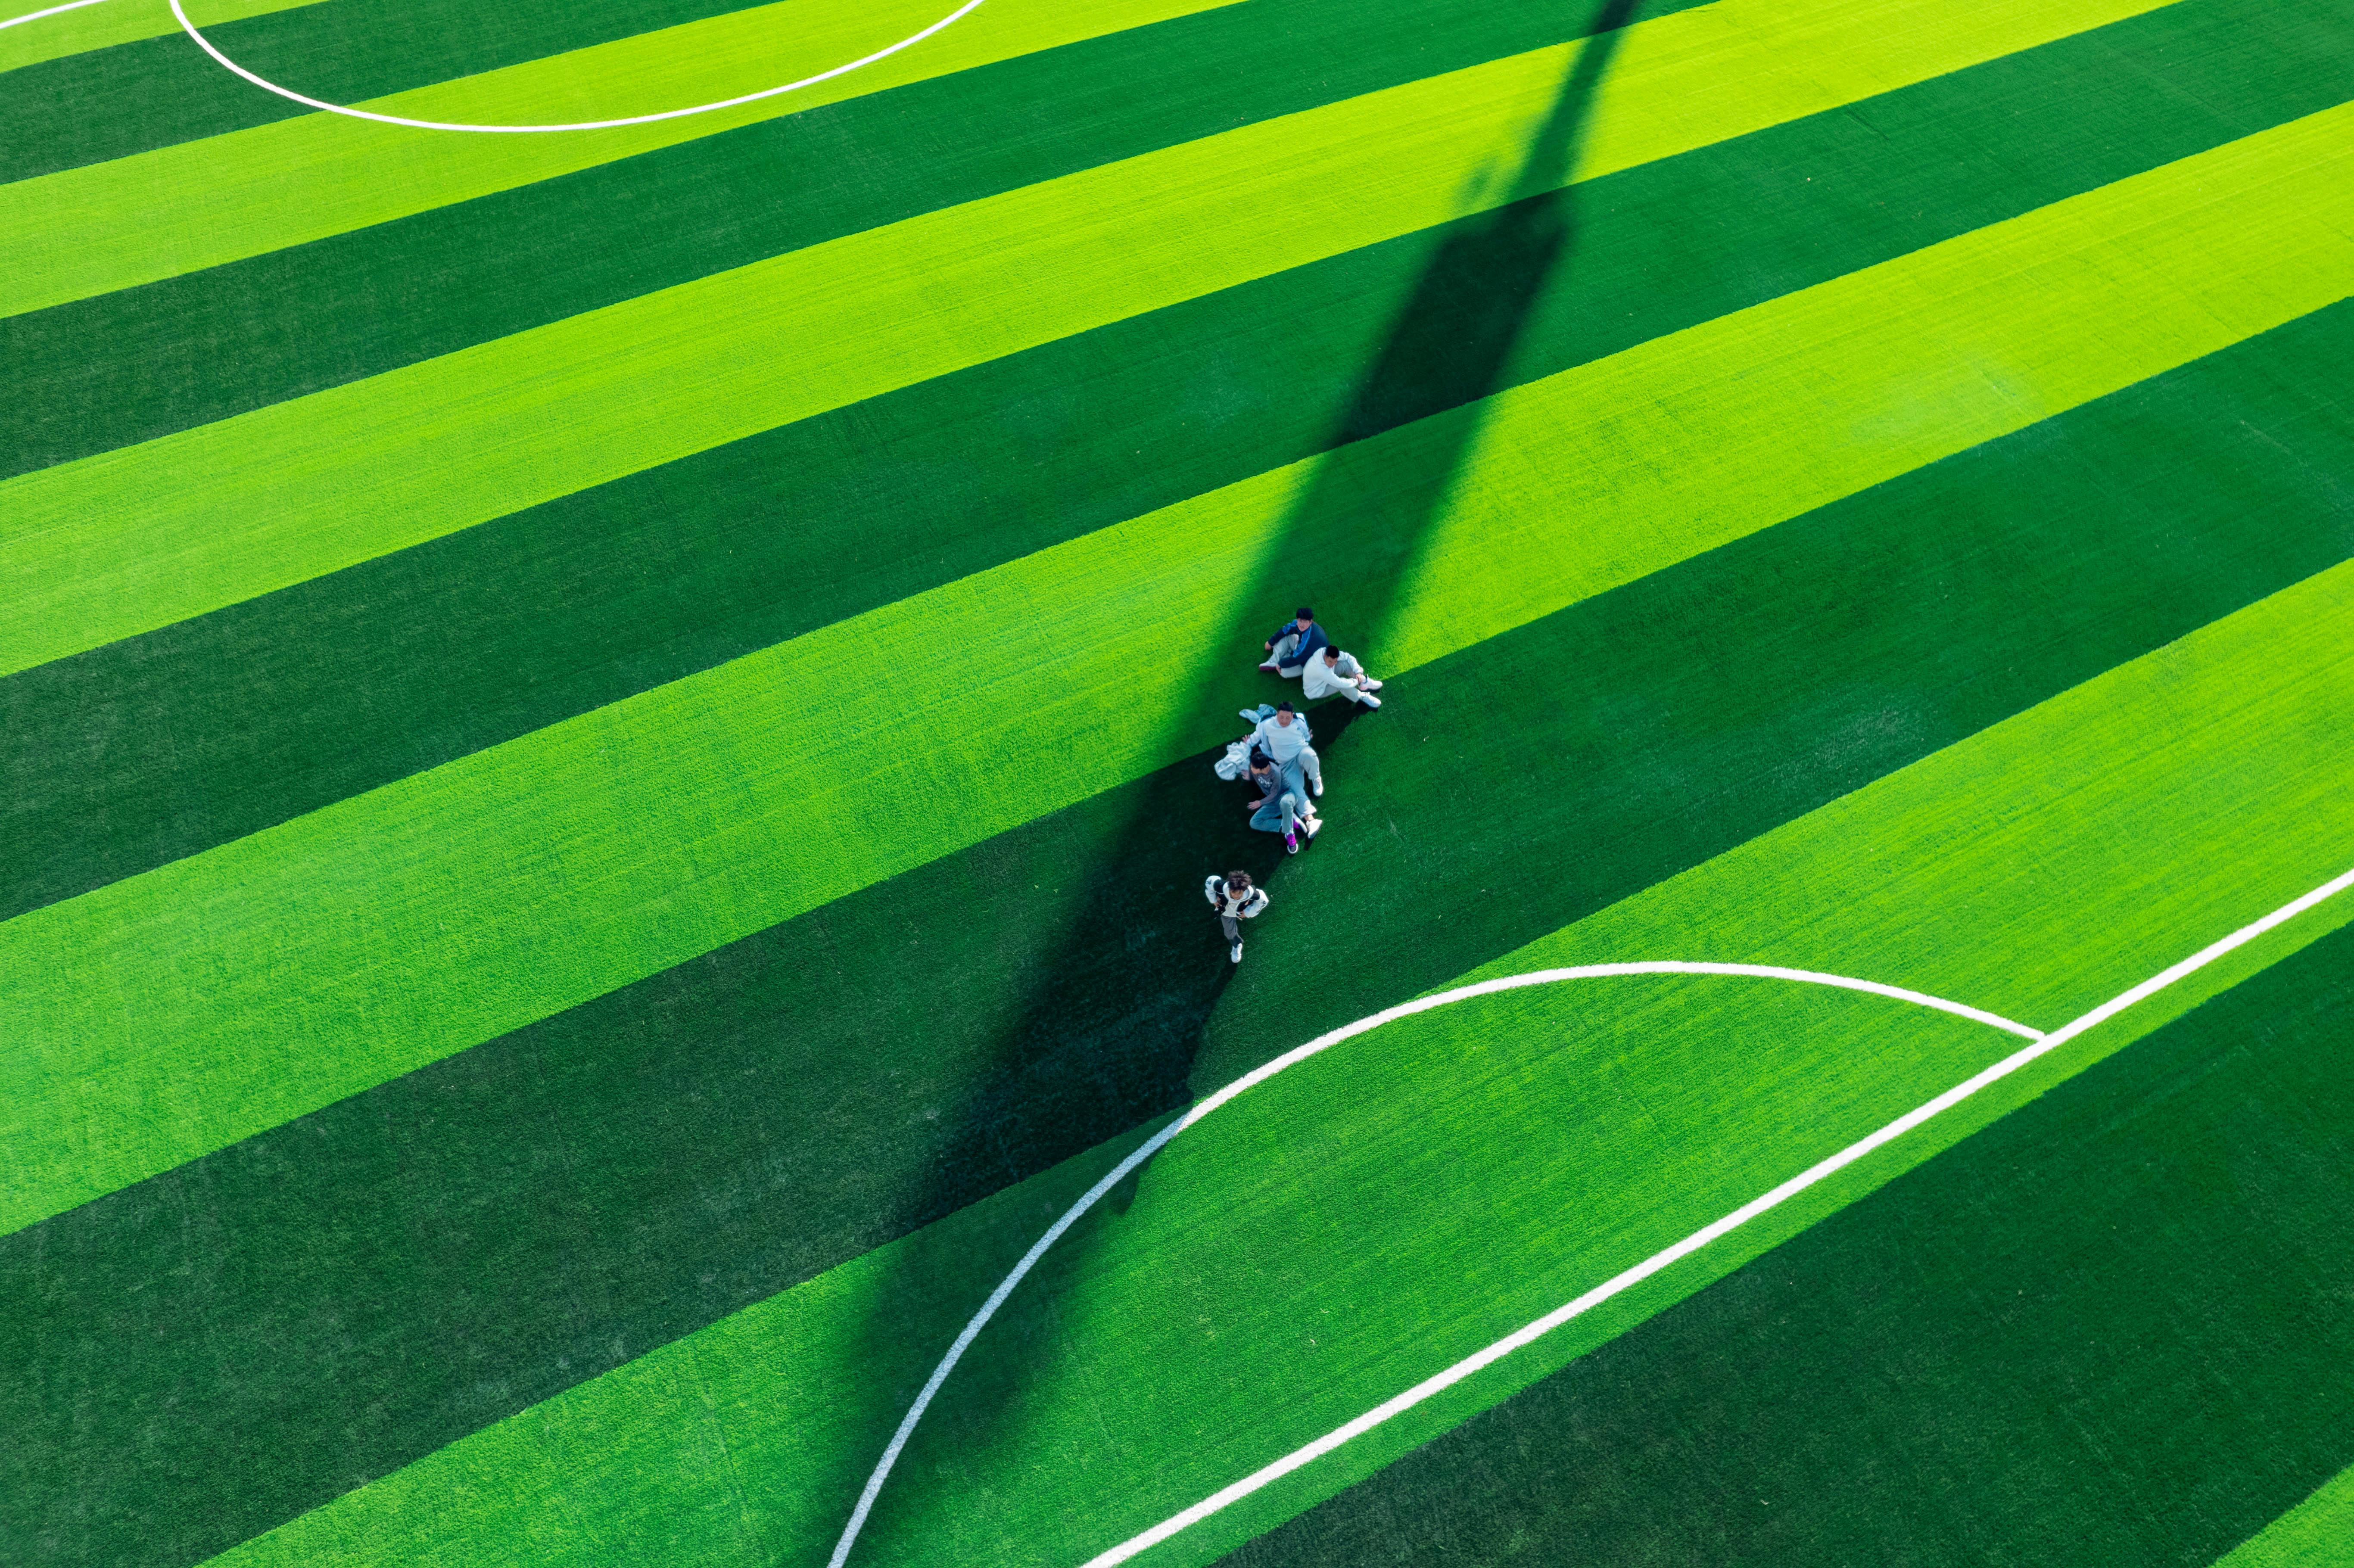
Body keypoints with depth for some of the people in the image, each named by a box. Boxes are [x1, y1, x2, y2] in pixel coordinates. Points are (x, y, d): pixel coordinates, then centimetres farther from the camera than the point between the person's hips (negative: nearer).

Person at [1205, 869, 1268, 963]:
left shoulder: (1251, 893, -45)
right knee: (1230, 932, 19)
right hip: (1226, 910, 1)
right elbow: (1209, 882, -23)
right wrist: (1214, 900, -14)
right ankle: (1236, 946, 50)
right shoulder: (1222, 887, -47)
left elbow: (1263, 900, -22)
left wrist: (1248, 913, -18)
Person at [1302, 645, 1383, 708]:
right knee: (1342, 685, -31)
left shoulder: (1331, 653, -23)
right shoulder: (1320, 669, -44)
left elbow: (1349, 657, -9)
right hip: (1315, 691, -8)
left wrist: (1358, 672, -21)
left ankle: (1364, 683, -4)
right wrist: (1356, 681, -25)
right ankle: (1362, 698, -10)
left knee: (1345, 664, -15)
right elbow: (1340, 683, -41)